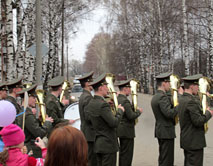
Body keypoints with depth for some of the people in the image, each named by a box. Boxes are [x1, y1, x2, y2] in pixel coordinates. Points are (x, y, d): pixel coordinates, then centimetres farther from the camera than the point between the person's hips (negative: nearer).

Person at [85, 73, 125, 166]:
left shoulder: (90, 104, 8)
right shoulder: (103, 104, -19)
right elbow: (114, 123, -23)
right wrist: (120, 110, -6)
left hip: (98, 144, 9)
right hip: (108, 144, -9)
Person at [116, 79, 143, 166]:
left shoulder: (118, 99, 9)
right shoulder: (125, 101, -20)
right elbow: (131, 116, -23)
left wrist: (135, 110, 9)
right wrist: (138, 111, -7)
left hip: (121, 129, 10)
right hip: (127, 131, -10)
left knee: (122, 153, 18)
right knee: (127, 154, -4)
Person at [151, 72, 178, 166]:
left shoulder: (155, 97, 13)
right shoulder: (162, 97, -18)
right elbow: (169, 113, -27)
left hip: (160, 130, 10)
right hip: (166, 131, -10)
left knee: (162, 158, 17)